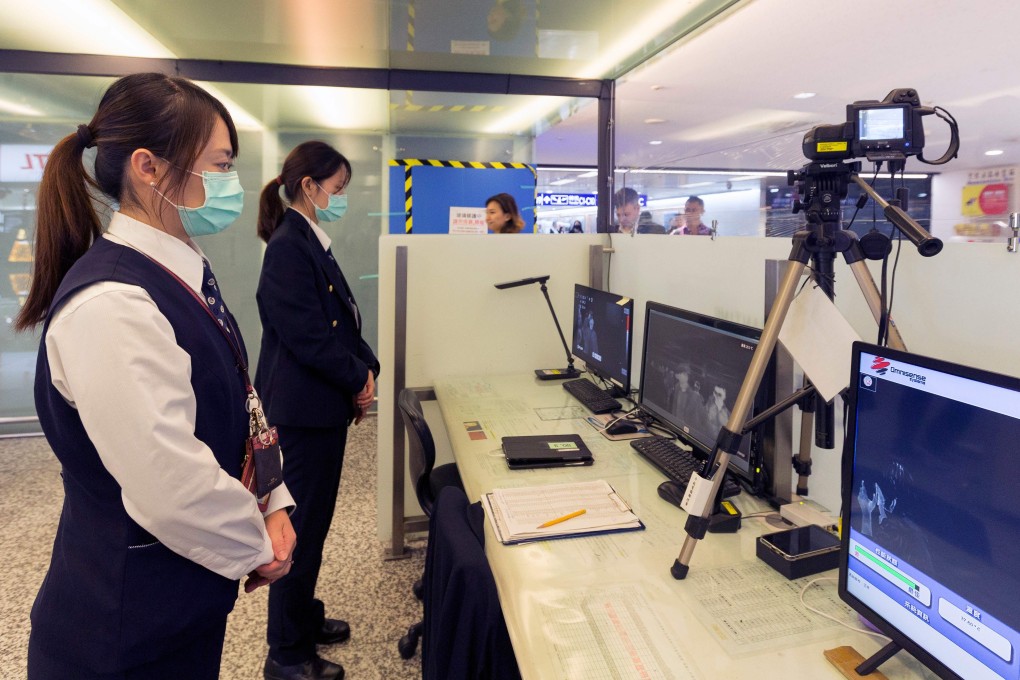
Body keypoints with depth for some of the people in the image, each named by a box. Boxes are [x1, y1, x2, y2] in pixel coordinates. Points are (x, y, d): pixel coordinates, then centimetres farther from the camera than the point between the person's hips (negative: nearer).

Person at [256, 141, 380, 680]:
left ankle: (302, 616, 39)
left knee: (314, 519, 20)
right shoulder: (289, 249, -17)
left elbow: (343, 321, 14)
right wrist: (359, 378, -10)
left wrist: (365, 369, 1)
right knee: (303, 526, 2)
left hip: (324, 406, 10)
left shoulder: (312, 245, 13)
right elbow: (308, 335, -21)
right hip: (304, 410, -10)